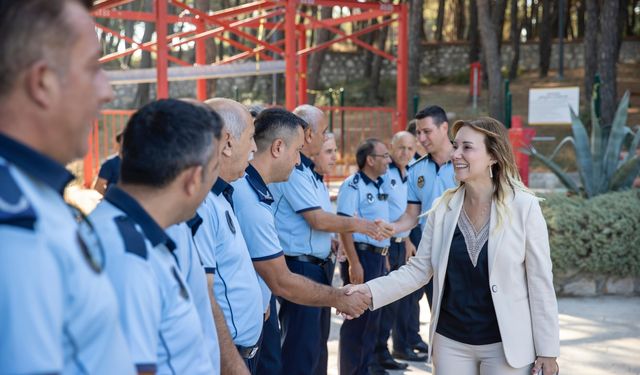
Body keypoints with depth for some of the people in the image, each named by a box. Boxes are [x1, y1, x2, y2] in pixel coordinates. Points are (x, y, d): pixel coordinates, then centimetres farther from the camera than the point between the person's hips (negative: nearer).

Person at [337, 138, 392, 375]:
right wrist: (354, 263, -22)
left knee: (373, 314, 15)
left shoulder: (378, 185, 13)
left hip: (378, 256, 8)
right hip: (361, 255, -8)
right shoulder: (353, 185, -13)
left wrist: (384, 255, 16)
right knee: (357, 316, -1)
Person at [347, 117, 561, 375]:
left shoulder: (523, 206, -10)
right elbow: (418, 270, 1)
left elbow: (541, 282, -7)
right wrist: (371, 291, -13)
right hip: (450, 342, 3)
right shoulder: (443, 208, -1)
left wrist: (548, 350, -6)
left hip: (506, 343, -3)